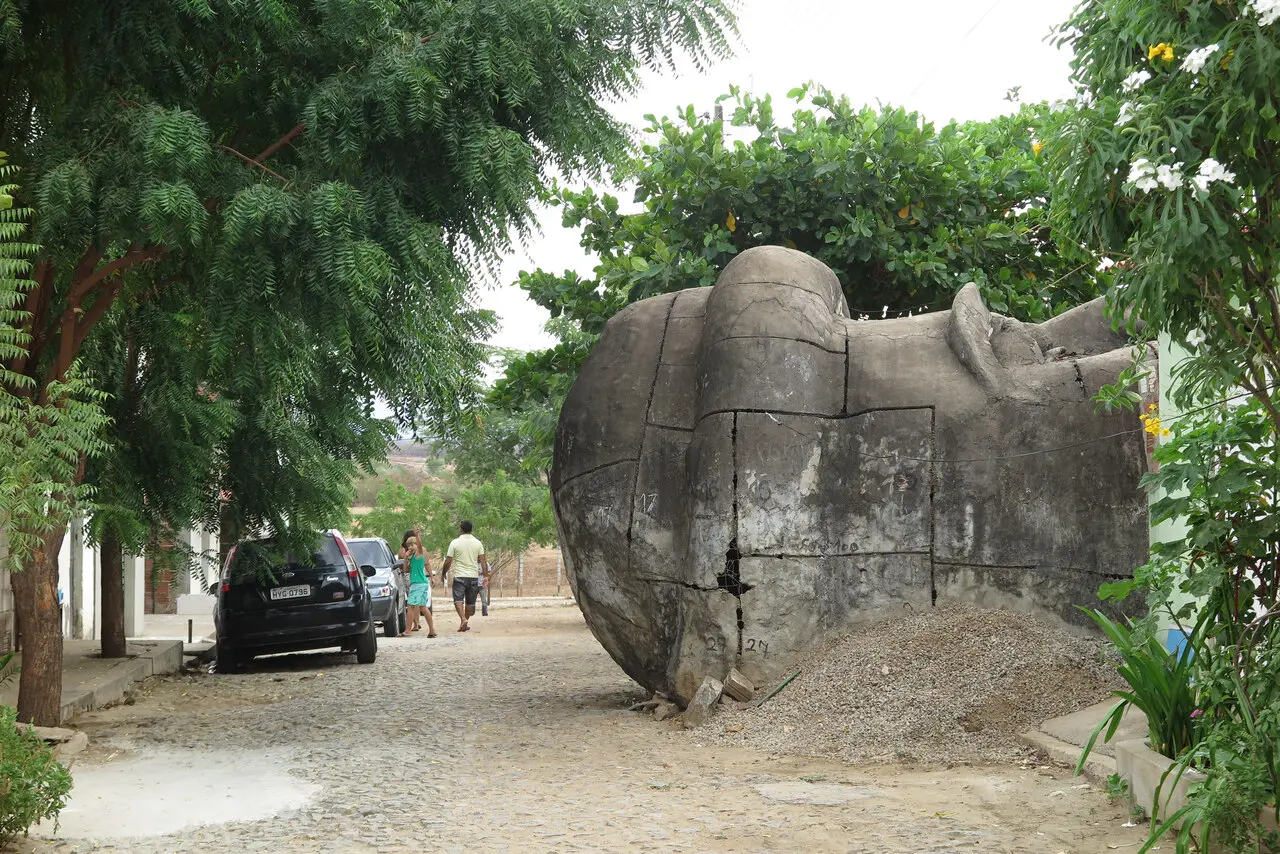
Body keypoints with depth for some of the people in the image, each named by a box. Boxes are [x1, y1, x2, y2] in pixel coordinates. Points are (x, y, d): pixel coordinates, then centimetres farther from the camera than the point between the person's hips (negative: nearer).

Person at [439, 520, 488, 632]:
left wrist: (443, 573, 11)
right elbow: (483, 560, -1)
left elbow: (448, 561, -3)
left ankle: (463, 619, -26)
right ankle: (465, 624, 18)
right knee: (470, 602, 12)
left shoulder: (455, 542, -5)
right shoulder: (478, 543, 3)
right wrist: (486, 575, 4)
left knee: (458, 599, -5)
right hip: (473, 576, 3)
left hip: (459, 576, -3)